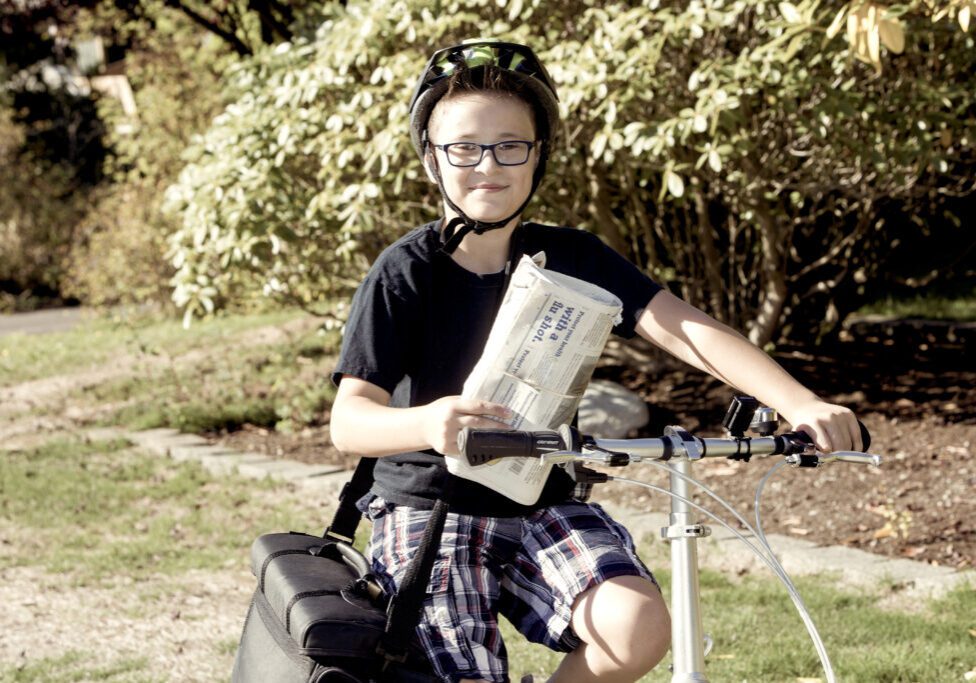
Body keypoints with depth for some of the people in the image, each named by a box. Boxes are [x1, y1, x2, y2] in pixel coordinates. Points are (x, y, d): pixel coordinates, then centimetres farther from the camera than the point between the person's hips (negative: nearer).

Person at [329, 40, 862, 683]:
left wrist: (802, 405, -30)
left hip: (541, 509, 3)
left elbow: (685, 328, -15)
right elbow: (349, 420, -19)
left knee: (638, 627, -24)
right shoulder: (406, 273, -10)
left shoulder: (571, 259, -2)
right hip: (429, 508, -2)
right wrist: (427, 423, -44)